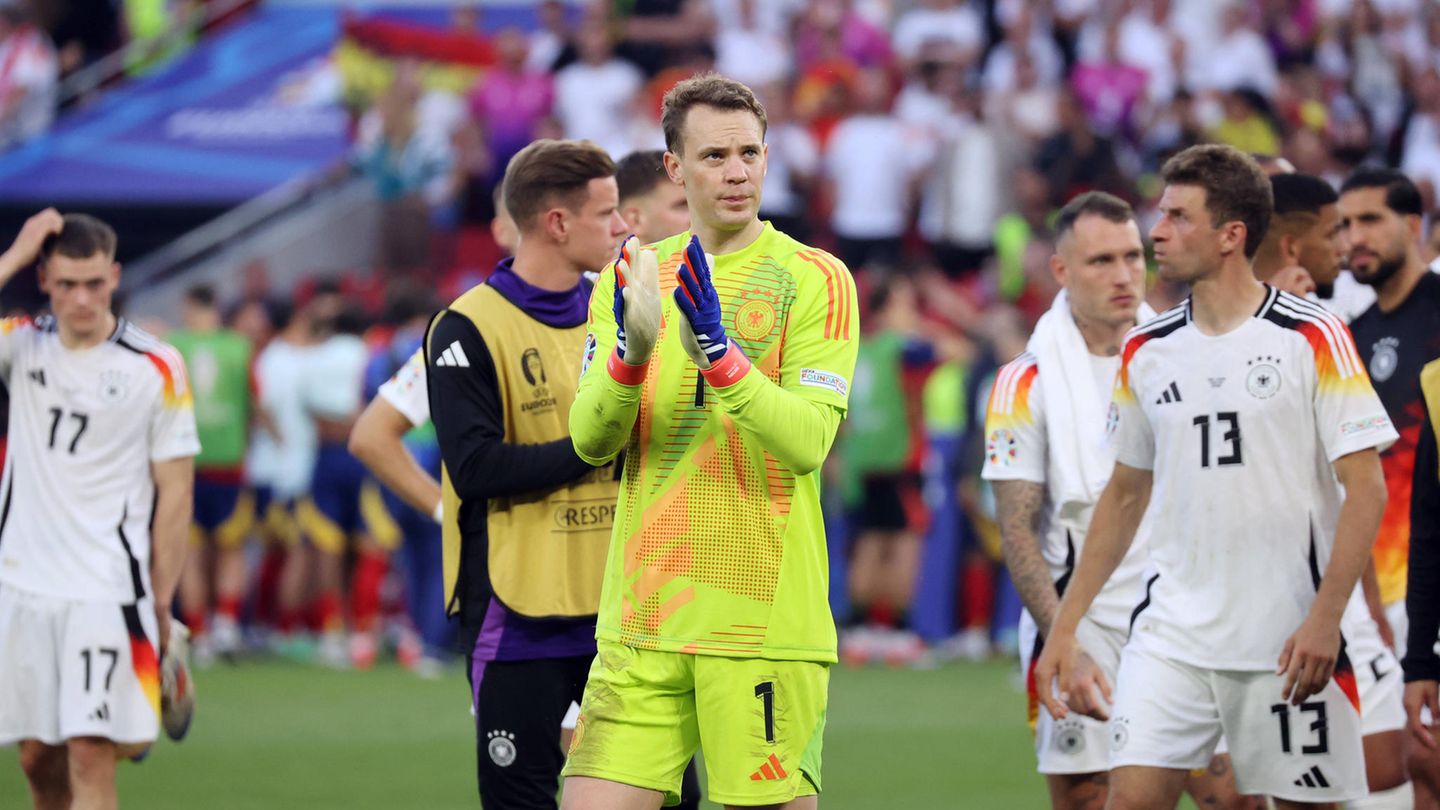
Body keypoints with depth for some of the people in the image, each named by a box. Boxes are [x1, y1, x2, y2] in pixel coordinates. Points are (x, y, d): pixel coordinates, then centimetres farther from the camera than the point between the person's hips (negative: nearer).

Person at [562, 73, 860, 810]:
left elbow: (808, 441, -12)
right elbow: (591, 442, 2)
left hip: (764, 619, -3)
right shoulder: (633, 276, 12)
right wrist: (631, 353, -17)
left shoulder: (814, 279, -1)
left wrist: (716, 350, -24)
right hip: (640, 623, 3)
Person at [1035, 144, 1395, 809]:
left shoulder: (1312, 340, -5)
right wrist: (1063, 630, 14)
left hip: (1288, 641, -4)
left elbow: (1366, 488, -7)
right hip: (1169, 634, 4)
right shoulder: (1146, 351, 9)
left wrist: (1325, 618, -17)